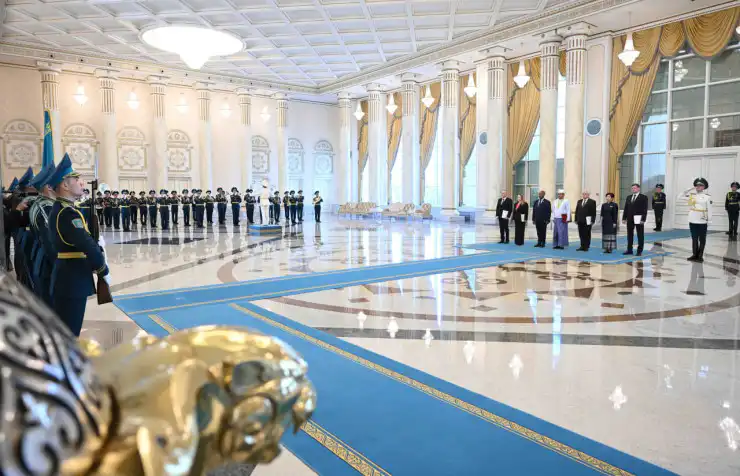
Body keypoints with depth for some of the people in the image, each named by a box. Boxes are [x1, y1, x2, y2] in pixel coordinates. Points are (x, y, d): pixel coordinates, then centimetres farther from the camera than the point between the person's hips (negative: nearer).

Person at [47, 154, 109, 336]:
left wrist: (98, 251, 1)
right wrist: (103, 270, -13)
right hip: (72, 281, -10)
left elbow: (81, 241, 13)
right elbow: (86, 244, -25)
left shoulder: (60, 209, 13)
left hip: (66, 278, 10)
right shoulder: (67, 213, -20)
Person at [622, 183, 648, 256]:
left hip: (639, 219, -5)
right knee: (629, 235, 9)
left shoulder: (643, 197, -4)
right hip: (630, 219, 5)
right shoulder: (628, 197, 12)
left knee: (640, 236, 2)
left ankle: (639, 251, 6)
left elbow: (645, 209, -9)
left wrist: (643, 219, -16)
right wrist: (624, 218, 5)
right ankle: (629, 250, 15)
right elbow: (626, 208, 12)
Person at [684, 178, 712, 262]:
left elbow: (709, 209, -4)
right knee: (694, 239, 10)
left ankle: (700, 256, 9)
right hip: (692, 221, 4)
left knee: (702, 240, 4)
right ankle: (694, 255, 18)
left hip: (702, 221, -4)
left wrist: (709, 220, -7)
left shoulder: (707, 196, -4)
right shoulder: (692, 194, 6)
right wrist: (692, 188, 3)